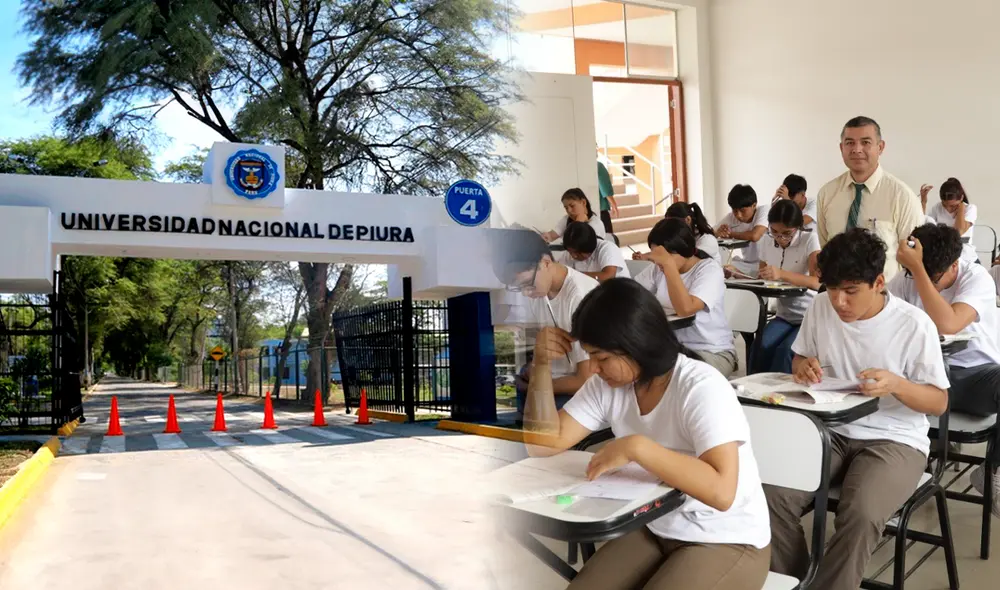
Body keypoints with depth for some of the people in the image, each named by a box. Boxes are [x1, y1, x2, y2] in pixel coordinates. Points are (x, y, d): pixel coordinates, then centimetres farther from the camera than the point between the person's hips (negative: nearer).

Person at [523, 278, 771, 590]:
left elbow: (721, 491, -35)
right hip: (657, 532, 6)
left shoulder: (701, 388, -25)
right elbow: (546, 443, -5)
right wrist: (541, 364, -15)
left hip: (727, 544, -6)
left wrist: (635, 447, -35)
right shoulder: (608, 385, -5)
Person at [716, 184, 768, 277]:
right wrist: (719, 232, -25)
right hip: (747, 264, 6)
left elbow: (754, 236, -33)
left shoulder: (763, 211, -17)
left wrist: (730, 234, -17)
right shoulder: (731, 217, -1)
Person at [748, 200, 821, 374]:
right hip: (784, 316, 4)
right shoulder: (766, 242, 3)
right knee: (761, 348, -24)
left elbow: (818, 282, -24)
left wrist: (782, 274, -37)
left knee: (785, 351, -29)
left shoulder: (809, 240, -12)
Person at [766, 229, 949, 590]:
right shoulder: (820, 307, 0)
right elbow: (799, 358, 16)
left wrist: (896, 385, -27)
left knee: (859, 515, -32)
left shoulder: (914, 325, -13)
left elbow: (939, 402, -6)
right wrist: (804, 366, -9)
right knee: (773, 495, -21)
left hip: (894, 440, -4)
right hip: (830, 432, 4)